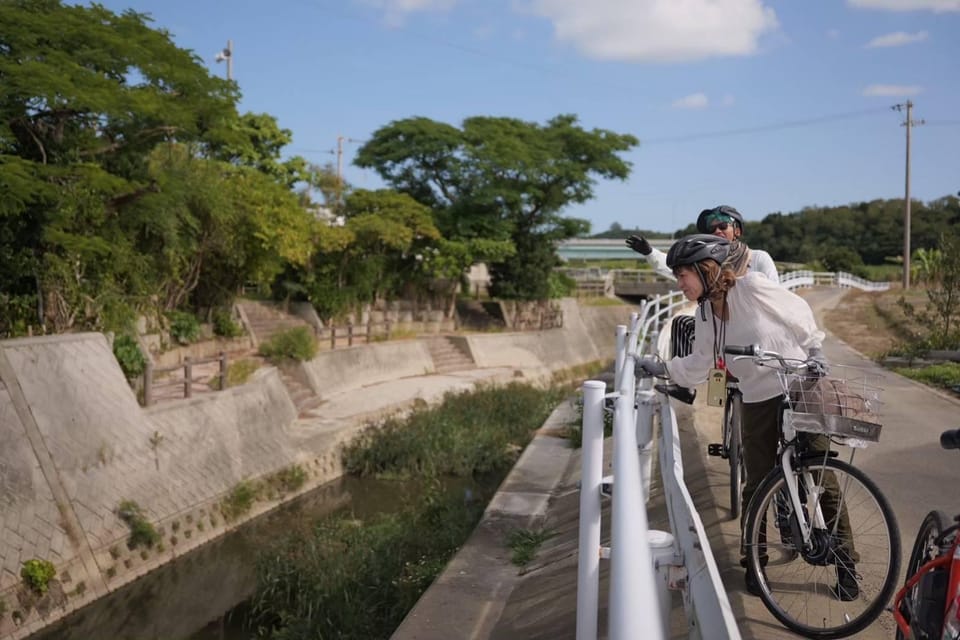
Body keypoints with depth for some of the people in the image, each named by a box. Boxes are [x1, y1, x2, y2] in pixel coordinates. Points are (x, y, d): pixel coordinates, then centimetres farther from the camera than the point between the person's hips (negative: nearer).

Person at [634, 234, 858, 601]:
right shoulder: (705, 314, 4)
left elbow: (799, 312, -3)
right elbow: (698, 366, 10)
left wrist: (815, 351, -2)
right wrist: (660, 368, 2)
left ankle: (845, 564, 15)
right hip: (757, 402, 5)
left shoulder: (752, 287, -15)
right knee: (757, 487, 7)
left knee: (823, 480, 1)